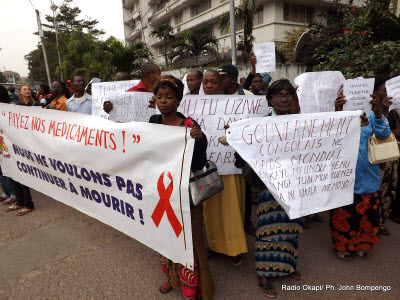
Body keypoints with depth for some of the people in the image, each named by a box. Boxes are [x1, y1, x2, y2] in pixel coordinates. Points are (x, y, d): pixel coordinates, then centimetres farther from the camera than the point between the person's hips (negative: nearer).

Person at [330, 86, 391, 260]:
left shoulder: (370, 115, 2)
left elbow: (384, 135, -11)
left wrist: (378, 113, -27)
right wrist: (337, 113, -38)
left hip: (369, 176, 4)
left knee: (367, 212, 16)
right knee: (345, 213, 7)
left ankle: (361, 243, 38)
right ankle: (342, 245, 29)